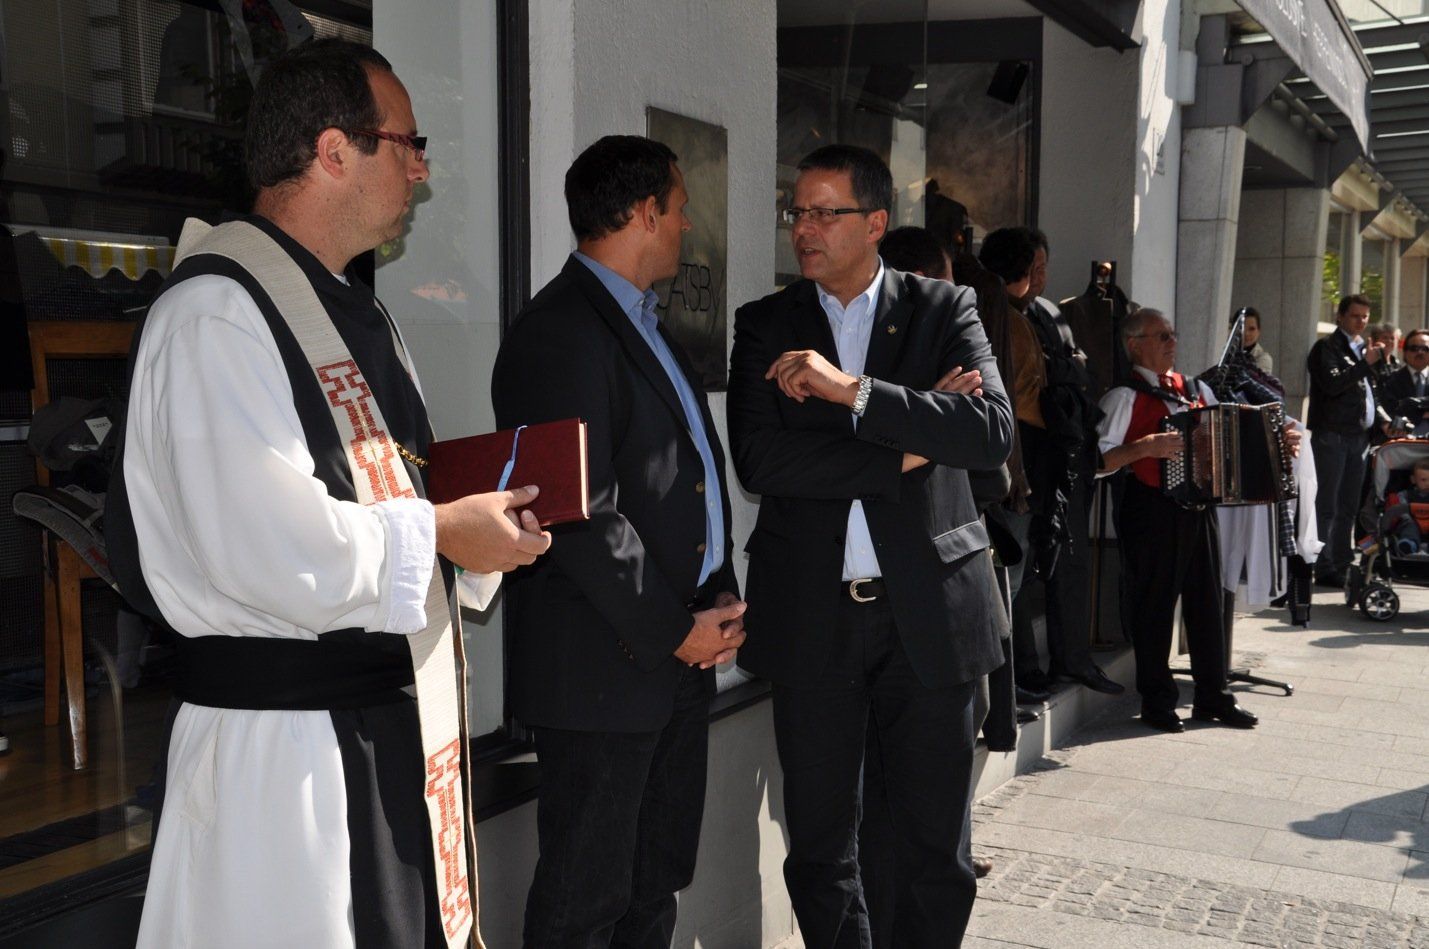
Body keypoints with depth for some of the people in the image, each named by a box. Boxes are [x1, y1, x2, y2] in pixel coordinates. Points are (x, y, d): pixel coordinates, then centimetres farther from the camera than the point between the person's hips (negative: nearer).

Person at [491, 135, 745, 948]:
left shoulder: (649, 326, 16)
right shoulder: (559, 332, -15)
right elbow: (582, 512, -21)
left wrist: (722, 592, 6)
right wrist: (671, 630, -15)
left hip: (681, 648, 9)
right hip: (604, 662, -9)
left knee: (657, 882, 18)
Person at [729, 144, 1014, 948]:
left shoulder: (944, 310, 2)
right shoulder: (767, 325, 5)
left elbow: (994, 432, -14)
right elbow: (759, 460, -10)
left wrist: (854, 391, -21)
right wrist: (904, 456, -13)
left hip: (929, 609, -1)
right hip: (811, 615, 1)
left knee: (939, 850, 9)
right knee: (820, 845, 12)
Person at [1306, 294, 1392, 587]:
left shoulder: (1364, 349, 19)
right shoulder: (1327, 348, -3)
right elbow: (1332, 385, -17)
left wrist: (1383, 420, 10)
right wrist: (1365, 363, -19)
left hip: (1359, 436, 8)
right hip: (1332, 436, -8)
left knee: (1348, 507, 10)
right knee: (1327, 506, -6)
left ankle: (1341, 566, 14)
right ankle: (1324, 568, -5)